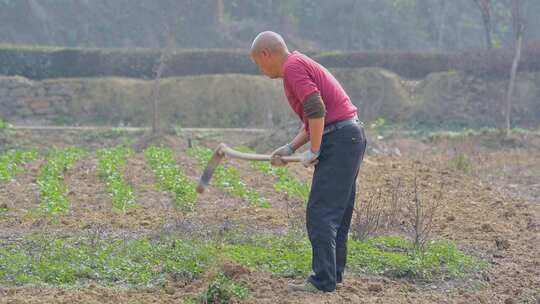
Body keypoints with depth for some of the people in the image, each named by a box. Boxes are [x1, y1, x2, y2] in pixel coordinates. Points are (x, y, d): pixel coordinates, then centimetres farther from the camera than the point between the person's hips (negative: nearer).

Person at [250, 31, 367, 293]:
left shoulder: (293, 67, -10)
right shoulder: (302, 65, 22)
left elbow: (316, 110, -21)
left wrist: (313, 150, -13)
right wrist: (290, 148, 14)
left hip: (338, 140, -10)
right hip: (350, 136, 10)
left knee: (320, 213, -10)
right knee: (337, 212, 15)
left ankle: (323, 280, -11)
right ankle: (334, 273, 21)